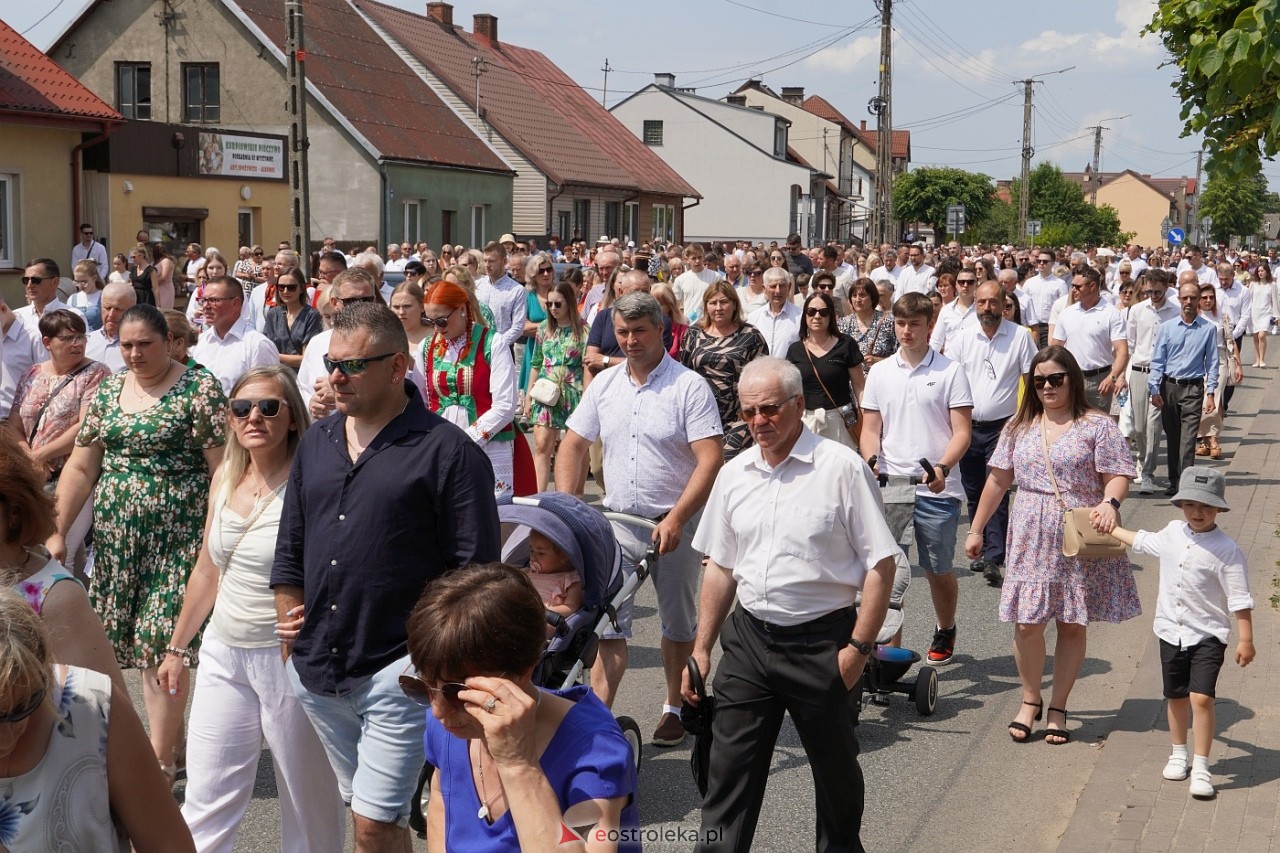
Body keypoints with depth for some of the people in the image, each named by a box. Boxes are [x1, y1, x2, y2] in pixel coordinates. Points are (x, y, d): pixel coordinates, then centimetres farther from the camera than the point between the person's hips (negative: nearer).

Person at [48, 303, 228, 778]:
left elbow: (223, 469, -10)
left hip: (176, 539, -6)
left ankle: (161, 761, 3)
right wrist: (57, 531, 7)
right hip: (115, 539, 6)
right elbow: (80, 468, 13)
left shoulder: (199, 389, -6)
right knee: (128, 646, 7)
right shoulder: (108, 391, 12)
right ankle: (170, 739, 21)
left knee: (159, 648, -7)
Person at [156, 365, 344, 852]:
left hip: (290, 659, -6)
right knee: (205, 798, 10)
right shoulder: (225, 477, 6)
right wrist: (177, 648, 22)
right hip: (223, 654, 6)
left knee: (307, 800, 7)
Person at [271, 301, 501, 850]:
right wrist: (292, 641, 11)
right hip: (317, 672, 6)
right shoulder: (316, 443, 11)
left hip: (399, 673, -6)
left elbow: (475, 573, -10)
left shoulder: (449, 452, -9)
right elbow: (289, 553, 16)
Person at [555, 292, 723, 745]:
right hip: (616, 519, 4)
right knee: (607, 618, 0)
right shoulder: (604, 384, 5)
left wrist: (675, 519, -24)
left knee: (678, 622, 11)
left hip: (674, 523, -3)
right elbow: (573, 446, 10)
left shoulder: (689, 386, -10)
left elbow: (711, 458, -17)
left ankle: (674, 707, 28)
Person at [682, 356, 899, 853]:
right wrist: (701, 650, 11)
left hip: (821, 642, -4)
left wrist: (858, 647, -13)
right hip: (747, 639, 4)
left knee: (836, 771, 13)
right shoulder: (734, 474, 7)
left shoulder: (841, 468, -10)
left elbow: (881, 563, -10)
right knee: (728, 773, 4)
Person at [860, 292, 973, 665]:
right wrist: (872, 462, -11)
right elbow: (870, 429, 10)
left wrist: (943, 468, -22)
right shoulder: (880, 372, 8)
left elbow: (962, 432, -4)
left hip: (937, 490, -2)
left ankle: (945, 630, 35)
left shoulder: (950, 371, -1)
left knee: (939, 570, 11)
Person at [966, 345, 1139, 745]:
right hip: (1031, 541, 2)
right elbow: (998, 479, 13)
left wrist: (1110, 502, -28)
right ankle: (1030, 700, 21)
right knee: (1026, 623, -1)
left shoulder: (1097, 426, -2)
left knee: (1072, 625, 5)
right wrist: (976, 529, 13)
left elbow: (1118, 476, -6)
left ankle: (1057, 709, 19)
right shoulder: (1020, 427, 10)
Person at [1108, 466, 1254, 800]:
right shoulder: (1172, 533, 2)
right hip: (1171, 631, 5)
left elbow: (1240, 599, -13)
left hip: (1207, 635, -5)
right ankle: (1179, 753, 34)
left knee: (1201, 697, -14)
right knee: (1176, 697, 16)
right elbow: (1141, 541, 24)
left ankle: (1200, 766, -6)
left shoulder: (1226, 550, -15)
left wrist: (1246, 639, -13)